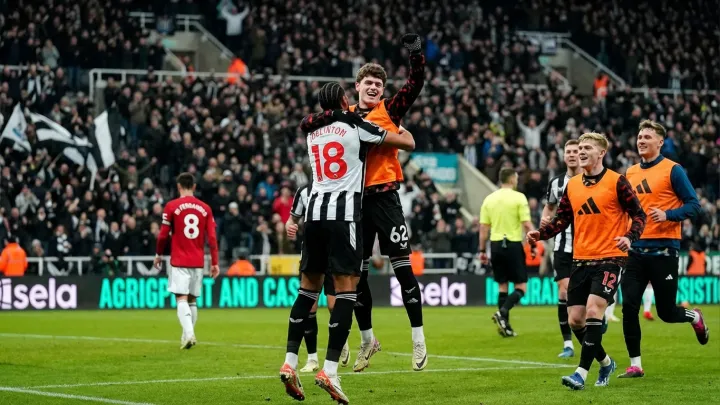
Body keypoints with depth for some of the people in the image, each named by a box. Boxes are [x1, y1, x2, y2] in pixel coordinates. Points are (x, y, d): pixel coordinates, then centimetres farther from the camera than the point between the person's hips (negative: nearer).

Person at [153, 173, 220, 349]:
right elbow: (212, 237, 2)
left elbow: (163, 235, -3)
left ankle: (189, 334, -26)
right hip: (198, 262, 3)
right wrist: (214, 263, 5)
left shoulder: (172, 206, -4)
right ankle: (187, 335, 20)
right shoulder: (205, 208, 4)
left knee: (182, 299, -8)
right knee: (192, 300, 15)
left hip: (179, 261, -3)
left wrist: (158, 254, 12)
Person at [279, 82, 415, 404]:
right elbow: (409, 143, 7)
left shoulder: (313, 133, 18)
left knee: (308, 287, 12)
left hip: (314, 212, 6)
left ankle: (289, 363, 4)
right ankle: (329, 370, -15)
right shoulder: (358, 127, 1)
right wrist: (400, 128, 29)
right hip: (344, 214, -6)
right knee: (346, 290, -6)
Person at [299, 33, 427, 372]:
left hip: (384, 196, -3)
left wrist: (416, 53, -20)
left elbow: (416, 83, -6)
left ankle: (418, 340, 2)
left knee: (402, 267, -4)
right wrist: (331, 116, -11)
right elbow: (306, 125, 5)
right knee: (357, 273, 9)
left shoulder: (390, 110, 3)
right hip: (355, 199, 4)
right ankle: (367, 339, 23)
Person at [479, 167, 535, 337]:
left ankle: (505, 326, 9)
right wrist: (533, 246, -4)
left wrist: (482, 250, 13)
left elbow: (483, 227, 7)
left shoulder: (489, 199, 7)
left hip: (496, 245, 5)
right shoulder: (519, 197, -6)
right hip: (513, 245, -5)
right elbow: (527, 225, -11)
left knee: (502, 286, 11)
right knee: (521, 287, 1)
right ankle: (502, 312, -22)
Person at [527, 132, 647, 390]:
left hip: (609, 258, -6)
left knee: (593, 312, -20)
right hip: (581, 260, 6)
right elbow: (562, 219, 13)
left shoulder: (617, 182, -5)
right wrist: (541, 234, -4)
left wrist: (630, 237, -22)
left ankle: (582, 373, -17)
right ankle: (605, 362, 26)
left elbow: (638, 215, -4)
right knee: (575, 320, 3)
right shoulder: (572, 185, 10)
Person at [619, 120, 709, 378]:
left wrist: (667, 215, -22)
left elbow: (694, 205, -7)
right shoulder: (631, 173, 12)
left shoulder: (672, 170, -5)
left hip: (663, 250, -5)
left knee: (666, 312, 1)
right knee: (629, 307, -6)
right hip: (636, 250, 5)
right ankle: (635, 365, 2)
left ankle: (695, 317, 35)